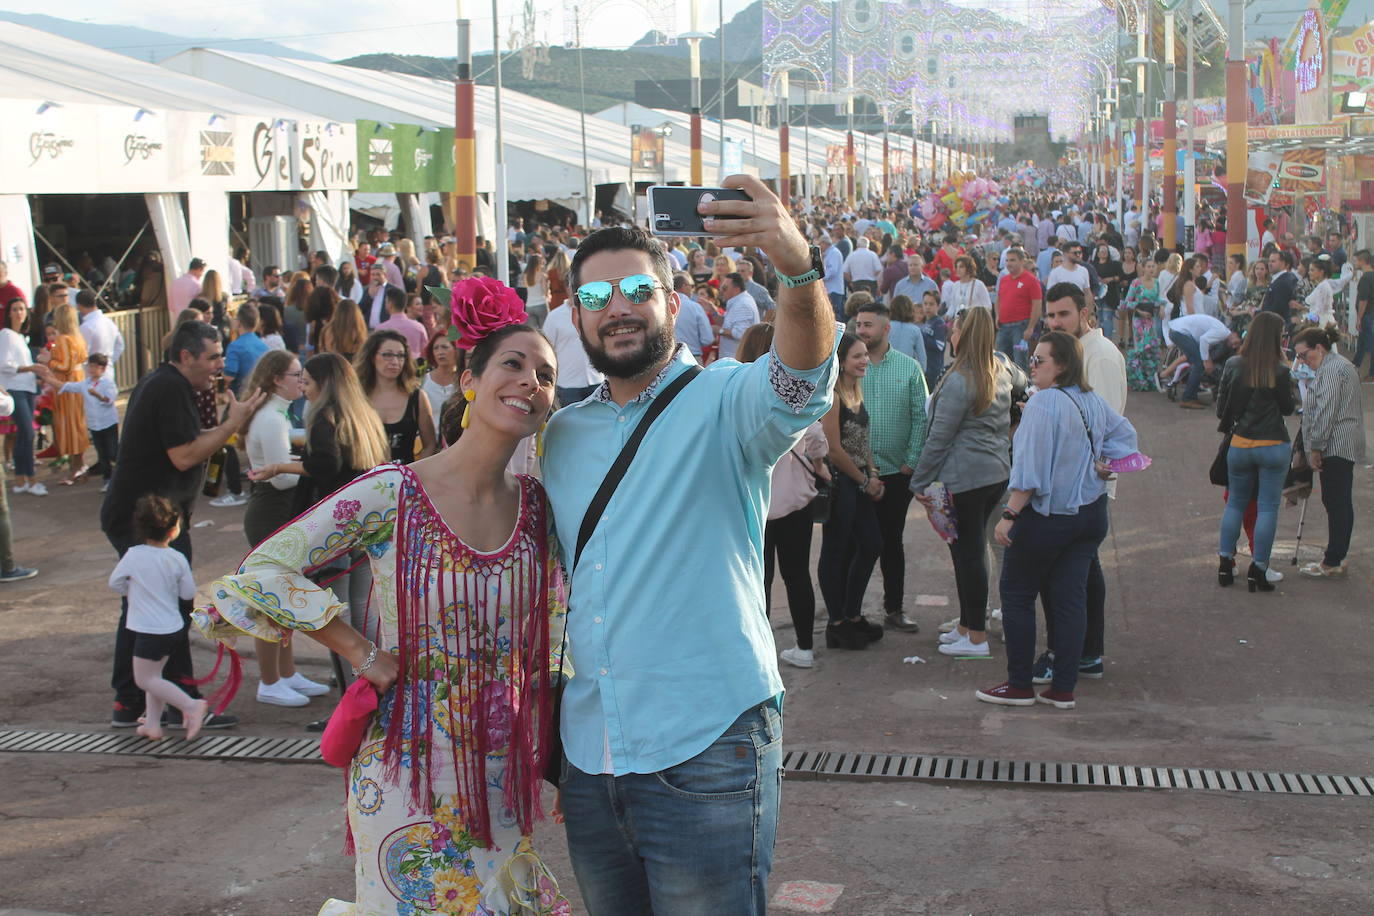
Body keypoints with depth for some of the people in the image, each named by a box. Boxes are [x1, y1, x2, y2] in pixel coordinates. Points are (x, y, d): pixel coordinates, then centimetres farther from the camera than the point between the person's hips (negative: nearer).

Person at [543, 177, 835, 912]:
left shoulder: (722, 401, -6)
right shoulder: (562, 434, 11)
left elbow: (799, 385, -29)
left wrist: (798, 268, -49)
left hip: (706, 747, -5)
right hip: (589, 750, 6)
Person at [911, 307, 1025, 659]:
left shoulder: (960, 381, -18)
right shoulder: (1002, 367, 5)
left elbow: (939, 437, -15)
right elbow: (1023, 384, 31)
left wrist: (920, 481, -8)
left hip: (965, 478, -8)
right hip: (999, 472, 8)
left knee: (967, 552, -1)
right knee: (971, 549, 18)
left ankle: (976, 639, 5)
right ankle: (967, 625, 27)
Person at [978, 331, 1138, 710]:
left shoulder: (1044, 402, -18)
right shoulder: (1093, 401, 7)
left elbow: (1030, 467, -21)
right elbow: (1124, 433, 24)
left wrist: (1009, 515, -18)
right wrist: (1106, 466, 16)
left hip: (1048, 517, -7)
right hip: (1091, 514, 8)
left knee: (1017, 594, 6)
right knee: (1071, 598, 8)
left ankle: (1020, 685, 10)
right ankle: (1064, 689, 10)